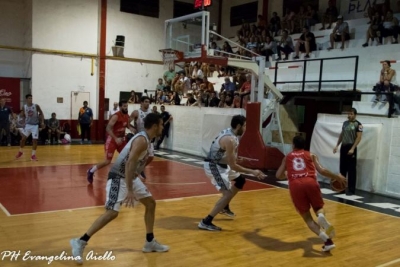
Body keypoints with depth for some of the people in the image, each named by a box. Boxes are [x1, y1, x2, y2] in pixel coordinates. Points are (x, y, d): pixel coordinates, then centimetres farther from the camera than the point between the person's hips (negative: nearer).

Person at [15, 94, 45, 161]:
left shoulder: (36, 106, -10)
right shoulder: (24, 107, -1)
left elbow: (41, 113, -2)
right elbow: (25, 115, 12)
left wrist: (42, 122, -11)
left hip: (35, 125, -2)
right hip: (28, 125, 2)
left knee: (34, 140, -3)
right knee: (23, 138, 1)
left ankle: (33, 155, 6)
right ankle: (20, 152, 24)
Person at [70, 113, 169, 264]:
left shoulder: (145, 139, 9)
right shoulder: (142, 140, -22)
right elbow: (129, 164, -31)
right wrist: (129, 191, -33)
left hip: (131, 177, 11)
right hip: (119, 177, -10)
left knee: (151, 203, 13)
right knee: (112, 212, -18)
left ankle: (150, 242, 21)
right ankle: (80, 243, -8)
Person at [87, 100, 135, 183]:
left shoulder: (127, 116, 3)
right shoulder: (116, 116, -21)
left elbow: (128, 125, 22)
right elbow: (108, 128, -27)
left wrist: (132, 129, -2)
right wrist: (116, 139, -35)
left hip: (121, 139, 8)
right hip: (112, 139, -7)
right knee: (107, 161, -7)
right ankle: (91, 171, 10)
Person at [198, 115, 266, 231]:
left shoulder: (229, 132, 2)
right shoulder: (230, 140, -28)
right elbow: (233, 166, -26)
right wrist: (252, 172, -23)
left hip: (221, 164, 10)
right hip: (214, 166, -10)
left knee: (241, 180, 24)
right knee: (228, 194, -18)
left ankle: (225, 207, 38)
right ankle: (206, 222, -14)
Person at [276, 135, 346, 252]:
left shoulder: (287, 157, 27)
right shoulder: (311, 155, 23)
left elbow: (278, 175, 26)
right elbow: (322, 171, 10)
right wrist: (337, 177, 23)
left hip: (295, 185, 0)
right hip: (310, 183, 0)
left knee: (307, 217, 9)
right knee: (319, 208, 22)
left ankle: (327, 240, -11)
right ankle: (321, 216, -17)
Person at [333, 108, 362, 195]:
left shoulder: (358, 124, -7)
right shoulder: (345, 123, 13)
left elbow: (359, 137, -12)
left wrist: (352, 148, -19)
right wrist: (337, 145, 15)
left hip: (351, 148, -6)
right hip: (343, 147, 7)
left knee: (351, 170, -2)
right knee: (342, 168, 11)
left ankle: (351, 190, 3)